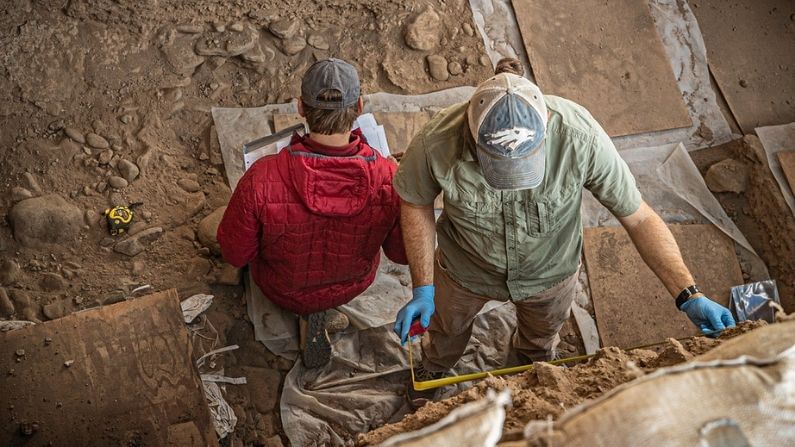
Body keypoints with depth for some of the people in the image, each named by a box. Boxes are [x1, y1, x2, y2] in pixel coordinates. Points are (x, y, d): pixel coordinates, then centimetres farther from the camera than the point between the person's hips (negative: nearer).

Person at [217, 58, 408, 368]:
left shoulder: (261, 180, -37)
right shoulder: (389, 179, -34)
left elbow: (235, 254, -20)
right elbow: (402, 253, -14)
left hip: (284, 290, 0)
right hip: (355, 284, 1)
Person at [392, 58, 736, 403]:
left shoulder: (581, 137, -41)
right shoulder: (437, 142, -39)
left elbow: (639, 217, -28)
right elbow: (416, 204, -16)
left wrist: (689, 296, -33)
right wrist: (422, 288, -17)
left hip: (549, 269, 1)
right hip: (466, 270, 0)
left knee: (544, 328, 34)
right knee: (447, 327, 32)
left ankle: (536, 355, 72)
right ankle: (432, 368, 68)